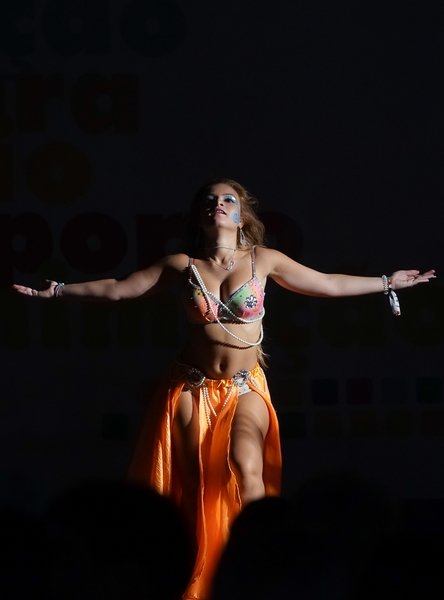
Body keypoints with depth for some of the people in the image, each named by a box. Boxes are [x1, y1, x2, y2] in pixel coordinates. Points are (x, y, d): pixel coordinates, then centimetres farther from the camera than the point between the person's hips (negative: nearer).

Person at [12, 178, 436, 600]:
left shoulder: (263, 260, -2)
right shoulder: (182, 265, -2)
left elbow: (329, 284, 6)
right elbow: (116, 289, 5)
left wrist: (389, 283, 6)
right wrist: (55, 292, 3)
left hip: (244, 388, -1)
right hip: (191, 387, 1)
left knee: (245, 469, -25)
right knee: (192, 483, 2)